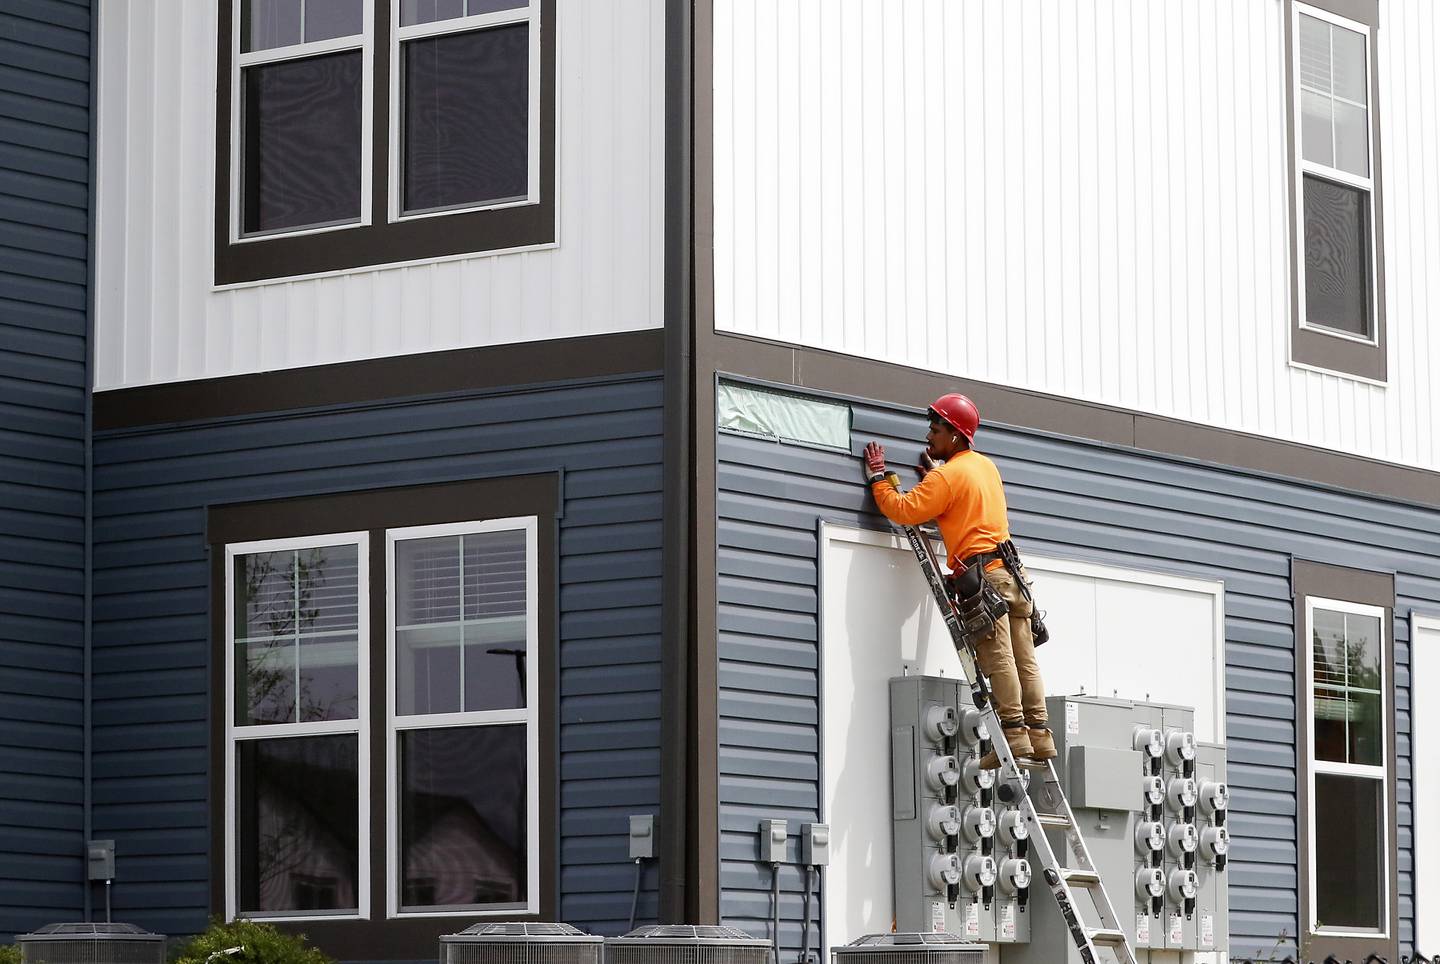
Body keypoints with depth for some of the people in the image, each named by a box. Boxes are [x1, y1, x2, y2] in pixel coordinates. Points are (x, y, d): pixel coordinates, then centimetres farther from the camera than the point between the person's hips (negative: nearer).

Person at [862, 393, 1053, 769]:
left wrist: (878, 476, 5)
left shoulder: (945, 476, -6)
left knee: (997, 658, -12)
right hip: (1012, 570, 8)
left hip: (983, 573, -8)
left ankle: (1014, 733, -18)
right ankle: (1039, 735, -1)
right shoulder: (986, 466, 20)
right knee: (1024, 657, 3)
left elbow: (904, 510, -8)